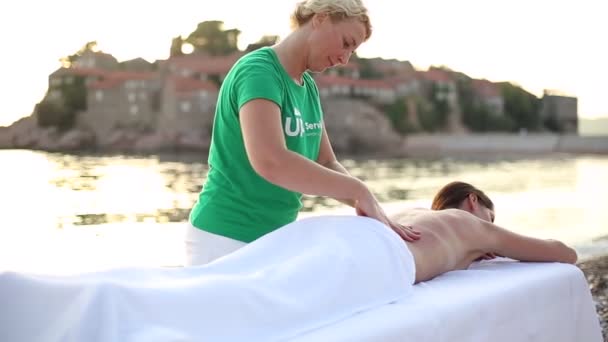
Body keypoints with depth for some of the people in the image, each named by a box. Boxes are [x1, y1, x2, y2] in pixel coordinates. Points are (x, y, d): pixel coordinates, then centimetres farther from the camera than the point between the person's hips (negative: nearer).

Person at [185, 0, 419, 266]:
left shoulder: (308, 87, 8)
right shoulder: (258, 71, -19)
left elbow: (326, 165, 7)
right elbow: (270, 162, -34)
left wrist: (372, 209, -11)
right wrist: (358, 189, -27)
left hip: (276, 236, 8)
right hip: (226, 238, -8)